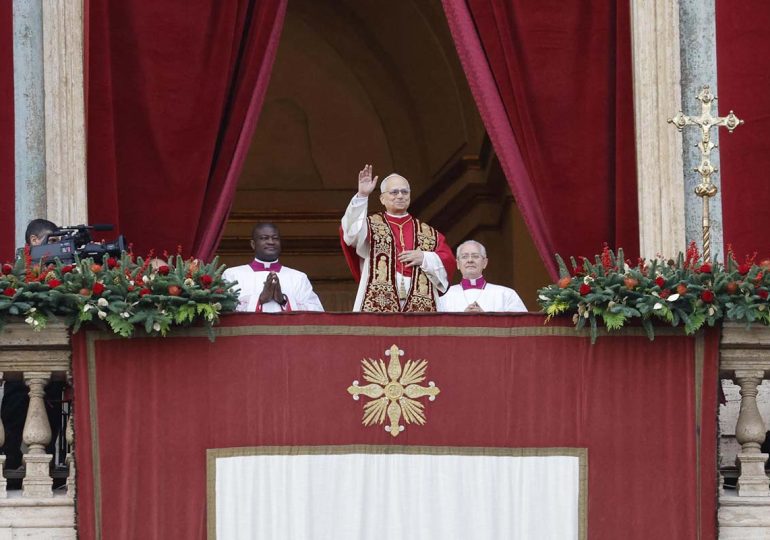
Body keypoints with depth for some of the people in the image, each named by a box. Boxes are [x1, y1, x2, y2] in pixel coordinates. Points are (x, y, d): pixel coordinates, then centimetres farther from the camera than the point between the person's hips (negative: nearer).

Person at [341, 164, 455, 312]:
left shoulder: (428, 233, 21)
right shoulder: (371, 225, 14)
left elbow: (448, 261, 14)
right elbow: (352, 231, -7)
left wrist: (424, 258, -4)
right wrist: (362, 196, -18)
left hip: (419, 308, 2)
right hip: (378, 307, -2)